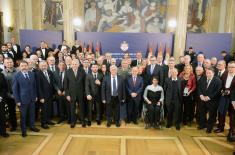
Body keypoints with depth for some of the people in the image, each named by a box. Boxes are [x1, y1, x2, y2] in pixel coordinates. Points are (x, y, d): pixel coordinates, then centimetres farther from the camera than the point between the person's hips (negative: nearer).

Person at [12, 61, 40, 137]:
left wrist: (35, 96, 7)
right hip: (23, 99, -4)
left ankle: (32, 126, 35)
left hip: (32, 98, 4)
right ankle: (23, 130, 26)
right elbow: (14, 89, -9)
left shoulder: (32, 74, 1)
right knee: (23, 116, 10)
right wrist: (17, 100, -11)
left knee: (32, 114, 16)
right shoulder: (16, 76, -11)